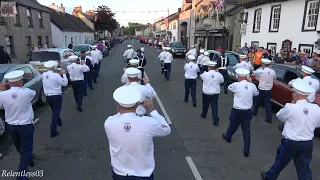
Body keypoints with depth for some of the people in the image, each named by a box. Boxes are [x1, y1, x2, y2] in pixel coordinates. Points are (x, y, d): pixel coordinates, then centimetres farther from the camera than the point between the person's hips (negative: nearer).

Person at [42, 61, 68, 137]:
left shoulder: (43, 75, -1)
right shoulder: (56, 75, -20)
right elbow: (65, 83, -11)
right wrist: (63, 74, -1)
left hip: (48, 96, 6)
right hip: (57, 96, -6)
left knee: (54, 111, 26)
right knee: (56, 112, -1)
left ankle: (59, 121, 48)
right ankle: (53, 130, -4)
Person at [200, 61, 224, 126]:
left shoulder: (205, 74, -17)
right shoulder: (218, 74, -11)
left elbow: (201, 75, 5)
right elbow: (221, 81, 6)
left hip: (206, 93, 0)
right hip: (215, 93, 0)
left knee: (205, 105, 22)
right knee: (214, 106, 2)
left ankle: (203, 114, 45)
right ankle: (216, 121, -3)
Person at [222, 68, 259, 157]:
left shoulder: (236, 85, -16)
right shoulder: (252, 85, -5)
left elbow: (229, 87, 5)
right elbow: (256, 93, 15)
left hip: (237, 111, -3)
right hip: (248, 111, 3)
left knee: (233, 126, 22)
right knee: (246, 130, 10)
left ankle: (228, 137, 50)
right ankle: (246, 150, 11)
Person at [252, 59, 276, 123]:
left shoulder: (261, 71, -17)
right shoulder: (272, 71, -4)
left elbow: (255, 73, 1)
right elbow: (274, 78, 13)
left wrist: (261, 68, 7)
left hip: (261, 90, -3)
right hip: (269, 90, 3)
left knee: (257, 102, 18)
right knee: (268, 104, 6)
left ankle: (254, 112, 38)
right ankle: (269, 118, 4)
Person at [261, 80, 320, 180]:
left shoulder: (291, 108, -21)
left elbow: (280, 116, -1)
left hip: (291, 143, -3)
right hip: (308, 144, 3)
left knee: (280, 162, 19)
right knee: (304, 169, 14)